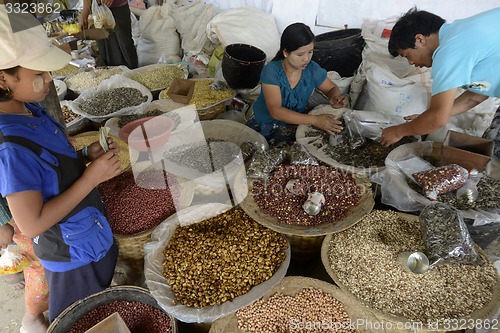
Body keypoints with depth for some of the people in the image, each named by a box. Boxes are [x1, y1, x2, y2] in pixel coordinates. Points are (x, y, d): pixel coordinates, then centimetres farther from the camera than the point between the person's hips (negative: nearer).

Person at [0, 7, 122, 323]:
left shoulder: (31, 110, -5)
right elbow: (32, 224, -27)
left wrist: (87, 154, -9)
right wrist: (92, 177, -27)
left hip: (94, 235, 8)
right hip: (73, 256, -7)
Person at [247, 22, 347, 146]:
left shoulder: (312, 70, -8)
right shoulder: (271, 71, -20)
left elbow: (332, 88, 12)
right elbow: (275, 111, -29)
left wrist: (334, 98, -16)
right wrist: (315, 120, -37)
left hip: (295, 125, 2)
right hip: (263, 125, -2)